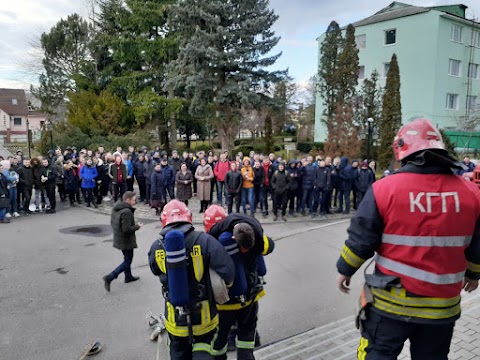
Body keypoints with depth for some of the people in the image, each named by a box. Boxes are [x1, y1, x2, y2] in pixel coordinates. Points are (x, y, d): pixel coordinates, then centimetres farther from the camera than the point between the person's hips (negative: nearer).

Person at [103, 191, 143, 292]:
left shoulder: (115, 208, 2)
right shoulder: (126, 212, -28)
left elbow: (112, 222, 12)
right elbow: (127, 229, -29)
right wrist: (137, 226, -15)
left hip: (118, 238, 10)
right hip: (126, 241, -10)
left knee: (127, 258, 25)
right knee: (128, 261, 2)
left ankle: (128, 276, 40)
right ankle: (109, 278, -1)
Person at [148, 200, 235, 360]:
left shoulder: (156, 247, -11)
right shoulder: (204, 240, -19)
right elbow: (227, 270, -21)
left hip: (175, 318, 2)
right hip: (203, 316, -1)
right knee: (203, 346, 24)